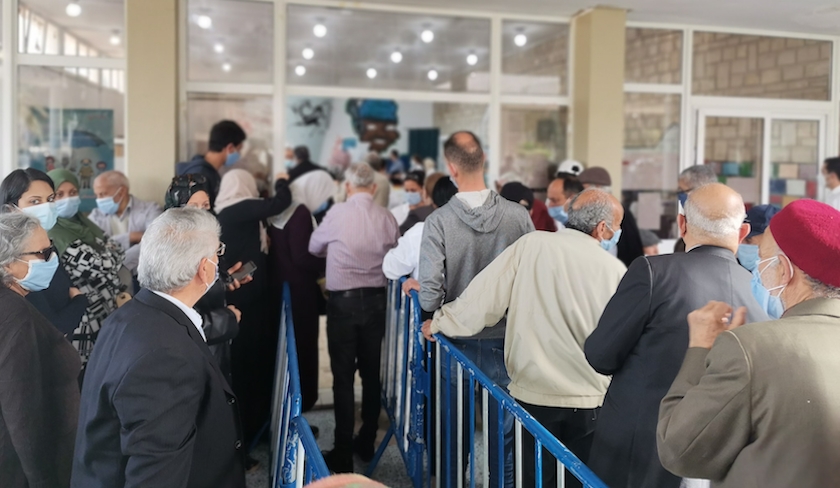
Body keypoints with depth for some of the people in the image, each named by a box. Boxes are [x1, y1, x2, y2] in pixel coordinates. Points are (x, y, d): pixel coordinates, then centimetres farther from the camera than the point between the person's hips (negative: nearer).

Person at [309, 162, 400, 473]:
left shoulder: (337, 213, -9)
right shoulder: (387, 218, -2)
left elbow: (314, 247, 7)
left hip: (343, 300, -3)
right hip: (376, 299, 3)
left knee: (343, 377, 2)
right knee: (372, 374, 14)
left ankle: (343, 453, 5)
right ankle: (366, 444, 25)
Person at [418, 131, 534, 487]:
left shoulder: (439, 221, -14)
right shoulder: (518, 215, -10)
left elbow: (430, 290, -17)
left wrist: (437, 320, 3)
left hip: (458, 340, 0)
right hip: (506, 337, 1)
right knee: (503, 430, 13)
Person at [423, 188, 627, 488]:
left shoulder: (531, 245, -9)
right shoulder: (615, 270, -8)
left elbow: (485, 298, -9)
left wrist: (441, 322, 6)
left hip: (534, 391, 0)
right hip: (589, 399, 0)